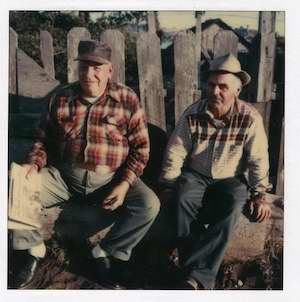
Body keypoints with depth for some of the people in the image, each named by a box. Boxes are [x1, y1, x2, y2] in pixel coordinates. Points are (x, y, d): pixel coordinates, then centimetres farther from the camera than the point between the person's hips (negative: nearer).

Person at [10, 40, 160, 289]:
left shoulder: (127, 100, -5)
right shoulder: (61, 98, 3)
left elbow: (140, 148, -3)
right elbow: (46, 140, 13)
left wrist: (124, 184, -15)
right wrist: (34, 164, -8)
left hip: (110, 179, -1)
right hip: (64, 176, 2)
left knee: (149, 205, -25)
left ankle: (105, 252, -3)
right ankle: (32, 250, 7)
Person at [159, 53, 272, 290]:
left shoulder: (250, 118, -11)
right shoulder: (193, 114, -8)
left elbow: (258, 160, -5)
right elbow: (174, 154, -2)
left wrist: (259, 195, -7)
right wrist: (169, 187, -3)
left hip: (231, 179, -1)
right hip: (195, 176, 1)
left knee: (231, 207, -33)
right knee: (183, 199, -31)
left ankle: (196, 275, -28)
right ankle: (202, 277, -27)